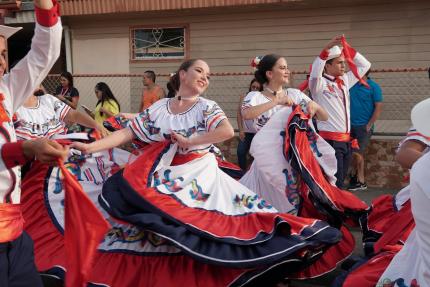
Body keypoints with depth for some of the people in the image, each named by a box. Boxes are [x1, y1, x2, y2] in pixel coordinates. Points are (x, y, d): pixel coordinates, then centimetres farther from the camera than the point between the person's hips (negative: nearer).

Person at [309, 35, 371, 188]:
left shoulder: (345, 81, 14)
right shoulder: (320, 83, -7)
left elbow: (365, 65, 21)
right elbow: (315, 73, -29)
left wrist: (347, 48, 10)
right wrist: (327, 49, -32)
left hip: (346, 139, 8)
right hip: (329, 139, -8)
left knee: (340, 181, 14)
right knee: (334, 184, -8)